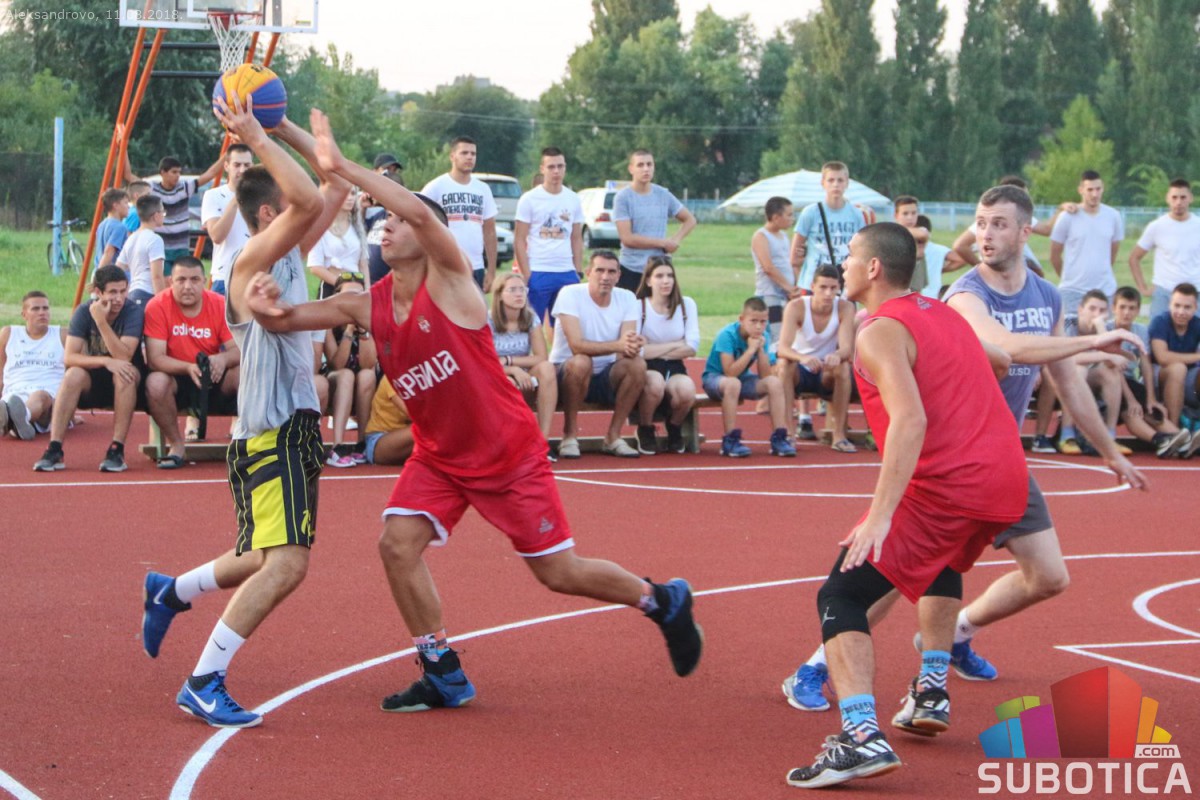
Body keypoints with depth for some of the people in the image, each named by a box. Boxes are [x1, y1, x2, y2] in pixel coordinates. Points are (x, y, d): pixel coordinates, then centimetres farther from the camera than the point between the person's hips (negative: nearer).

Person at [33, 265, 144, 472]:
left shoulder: (133, 311, -16)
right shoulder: (84, 312, -10)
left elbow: (124, 357, -28)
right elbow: (69, 357, -20)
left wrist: (101, 321, -35)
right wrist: (105, 361, -34)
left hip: (124, 385, -2)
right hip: (93, 381, 2)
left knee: (124, 374, -35)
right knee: (73, 374, -30)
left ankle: (117, 450, -32)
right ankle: (54, 450, -31)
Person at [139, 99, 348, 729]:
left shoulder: (290, 255, 13)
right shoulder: (253, 259, -13)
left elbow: (335, 185, 18)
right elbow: (308, 200, -29)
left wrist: (284, 129, 11)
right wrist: (257, 140, -20)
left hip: (294, 427, 10)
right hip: (270, 431, -10)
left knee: (273, 560, 22)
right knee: (286, 564, -19)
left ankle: (170, 592, 41)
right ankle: (203, 684, -15)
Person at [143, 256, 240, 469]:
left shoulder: (220, 305, -9)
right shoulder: (157, 307, -15)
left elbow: (239, 349, -13)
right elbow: (155, 359, -20)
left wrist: (223, 359, -37)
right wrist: (188, 367, -38)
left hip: (215, 380, 1)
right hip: (176, 379, -1)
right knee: (155, 382, -35)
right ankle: (176, 446, -12)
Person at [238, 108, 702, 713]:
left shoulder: (449, 280, -17)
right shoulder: (369, 307, -1)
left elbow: (422, 213, -37)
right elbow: (291, 319, -7)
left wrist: (343, 167, -40)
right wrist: (268, 310, -32)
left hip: (509, 454, -6)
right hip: (438, 456, 6)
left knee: (559, 573, 0)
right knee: (397, 543, -14)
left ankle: (664, 601, 26)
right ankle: (443, 677, 1)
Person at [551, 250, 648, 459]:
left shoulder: (627, 298, -3)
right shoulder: (570, 294, -16)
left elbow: (626, 349, -16)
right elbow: (577, 346, -29)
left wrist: (632, 345, -42)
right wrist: (618, 345, -42)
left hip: (605, 378, 4)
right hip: (566, 374, -4)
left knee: (637, 364, -25)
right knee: (581, 362, -37)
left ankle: (613, 436, -12)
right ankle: (569, 435, -18)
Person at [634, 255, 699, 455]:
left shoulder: (686, 304, 6)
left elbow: (691, 348, -3)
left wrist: (653, 349, -9)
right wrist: (675, 345, -9)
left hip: (675, 369, 2)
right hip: (646, 370, -2)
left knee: (686, 391, -34)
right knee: (655, 384, -39)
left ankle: (674, 427, 3)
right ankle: (645, 430, -7)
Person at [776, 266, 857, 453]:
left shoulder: (845, 308, -14)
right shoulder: (796, 307, -18)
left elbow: (847, 348, -23)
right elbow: (783, 348, -30)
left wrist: (837, 355, -48)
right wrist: (803, 358, -52)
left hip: (827, 374, 1)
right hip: (799, 373, -1)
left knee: (843, 366, -31)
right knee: (785, 364, -32)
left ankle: (838, 434, -23)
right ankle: (788, 431, -26)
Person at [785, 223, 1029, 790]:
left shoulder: (880, 333, -6)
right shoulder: (944, 314, 20)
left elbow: (910, 421, -20)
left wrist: (880, 515, -25)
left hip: (947, 485, -8)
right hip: (1007, 482, 8)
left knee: (840, 598, -5)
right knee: (945, 566, 39)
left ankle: (861, 736, -23)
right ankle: (931, 690, 32)